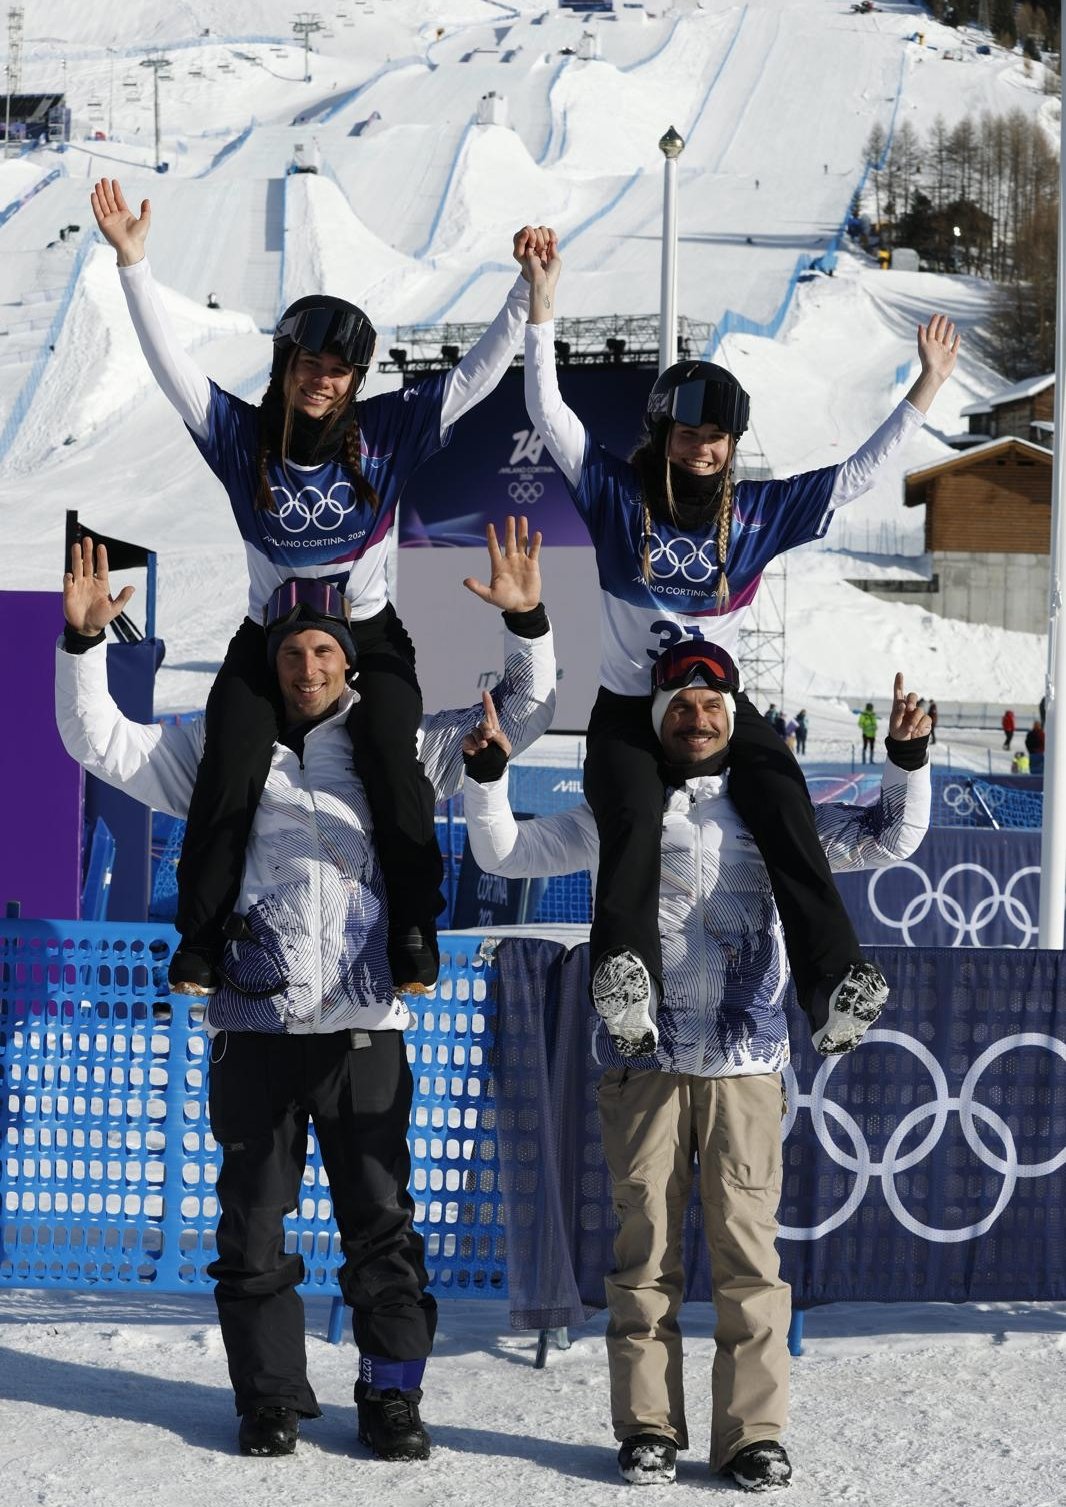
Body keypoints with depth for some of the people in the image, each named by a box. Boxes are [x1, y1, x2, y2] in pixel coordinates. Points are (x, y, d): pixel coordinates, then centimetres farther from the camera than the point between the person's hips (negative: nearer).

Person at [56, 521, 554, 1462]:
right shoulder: (219, 749, 9)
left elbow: (520, 717, 13)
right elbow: (101, 743, 10)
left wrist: (526, 625, -2)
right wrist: (85, 641, -3)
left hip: (364, 1023, 0)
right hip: (256, 1023, 0)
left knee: (381, 1218, 2)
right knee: (253, 1219, 5)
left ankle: (393, 1395, 12)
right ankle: (270, 1395, 15)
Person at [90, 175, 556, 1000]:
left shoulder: (388, 431, -9)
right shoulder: (242, 435, -9)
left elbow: (479, 372, -11)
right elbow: (170, 360, -15)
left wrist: (529, 287, -22)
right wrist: (133, 263, -25)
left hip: (371, 638, -1)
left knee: (393, 769, -21)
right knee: (228, 777, -15)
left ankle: (415, 932, -5)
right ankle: (200, 941, 0)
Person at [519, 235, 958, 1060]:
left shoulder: (756, 509, 3)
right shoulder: (615, 491, -1)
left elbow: (853, 476, 5)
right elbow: (549, 412, -9)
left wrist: (926, 390, -1)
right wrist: (543, 300, -18)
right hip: (627, 706, -1)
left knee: (783, 797, -27)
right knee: (633, 813, -32)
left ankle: (834, 975, -37)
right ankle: (625, 964, -48)